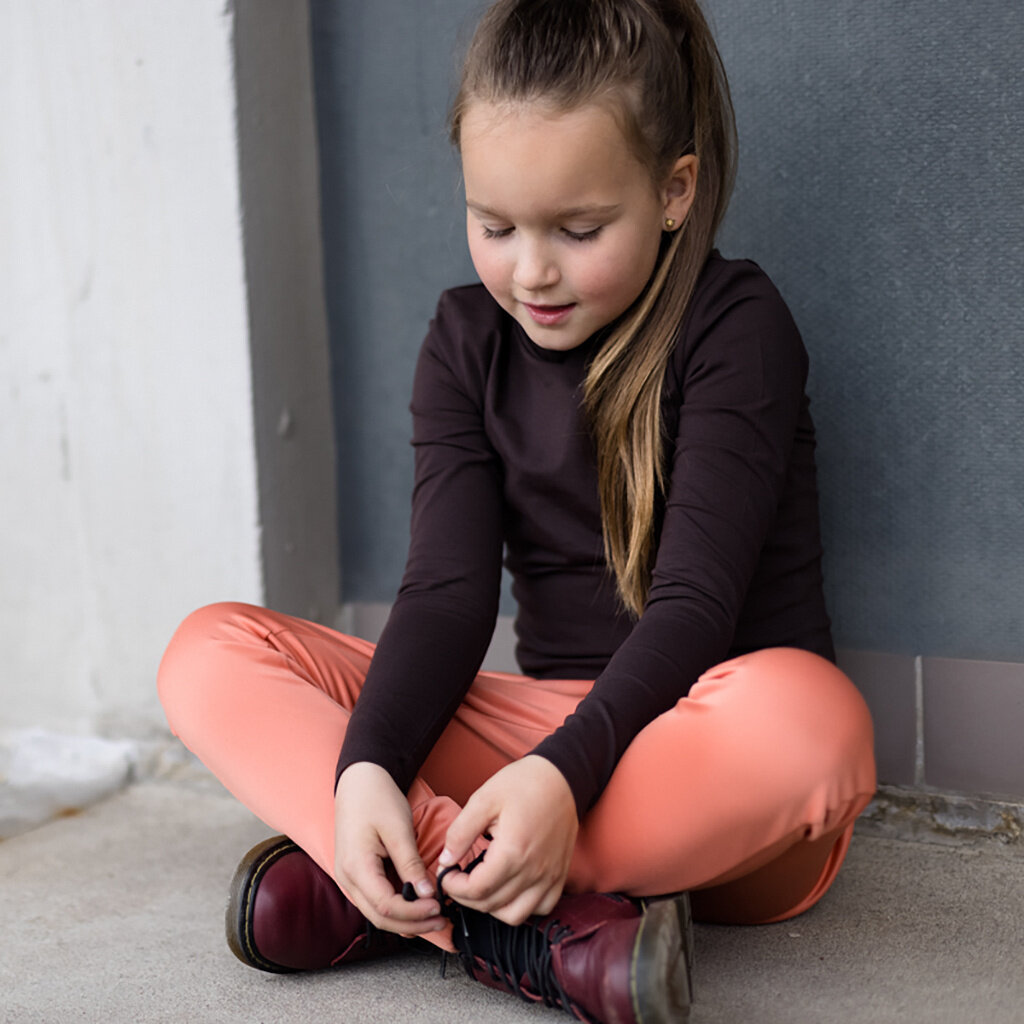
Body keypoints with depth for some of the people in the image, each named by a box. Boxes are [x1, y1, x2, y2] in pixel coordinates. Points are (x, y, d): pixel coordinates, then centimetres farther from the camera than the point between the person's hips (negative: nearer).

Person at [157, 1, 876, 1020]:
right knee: (209, 655, -11)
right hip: (545, 732, 4)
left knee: (809, 715, -40)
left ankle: (411, 901, -25)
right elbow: (446, 591, -6)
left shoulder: (734, 324, -8)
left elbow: (694, 599, -17)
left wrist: (563, 773, -34)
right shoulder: (467, 341, 5)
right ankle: (548, 935, -30)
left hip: (706, 747, -3)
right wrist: (366, 766, -24)